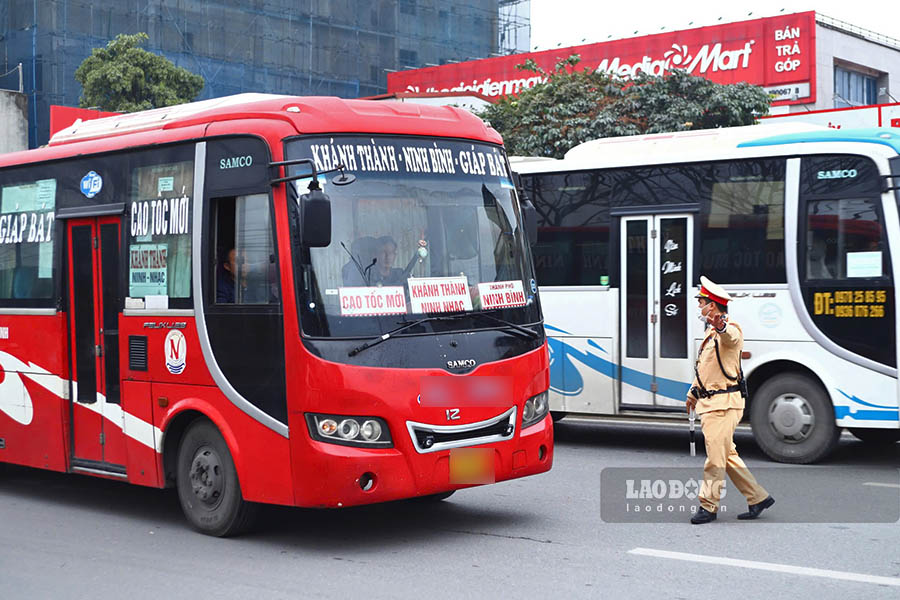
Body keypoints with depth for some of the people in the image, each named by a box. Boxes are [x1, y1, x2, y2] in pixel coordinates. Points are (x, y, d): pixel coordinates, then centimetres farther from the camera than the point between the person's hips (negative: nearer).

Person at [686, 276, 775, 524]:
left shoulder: (729, 331, -12)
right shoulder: (711, 334, 19)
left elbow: (730, 337, -40)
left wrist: (721, 326, -63)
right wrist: (693, 394, 40)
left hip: (723, 405, -10)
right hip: (709, 405, 10)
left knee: (716, 457, -6)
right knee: (728, 456, 13)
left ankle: (708, 506, 0)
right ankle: (759, 497, 20)